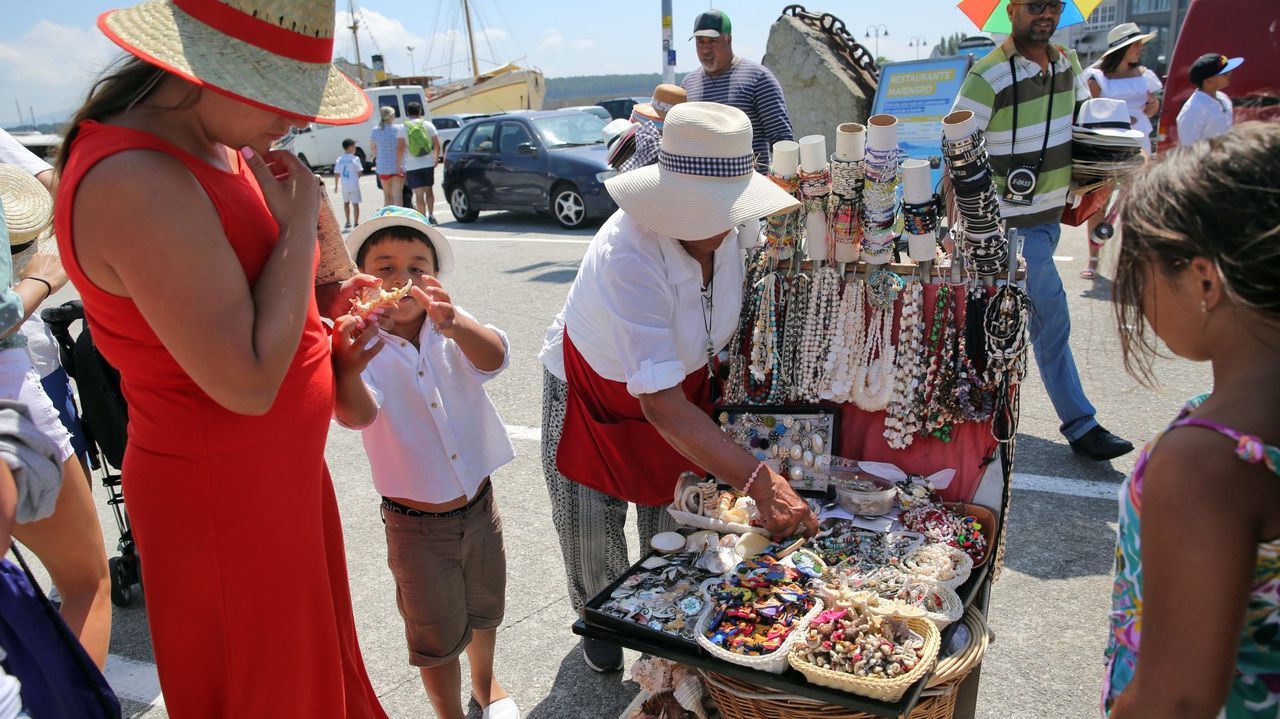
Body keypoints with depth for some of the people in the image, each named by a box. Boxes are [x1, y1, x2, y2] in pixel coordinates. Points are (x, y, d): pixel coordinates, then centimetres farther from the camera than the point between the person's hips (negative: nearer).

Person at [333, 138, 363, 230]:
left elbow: (336, 174, 3)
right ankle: (356, 223, 2)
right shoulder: (355, 158, -8)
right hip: (354, 184, -4)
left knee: (346, 202, 21)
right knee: (355, 203, 3)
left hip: (344, 185, 4)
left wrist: (336, 186, 11)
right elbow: (360, 172, -10)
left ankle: (347, 222, 26)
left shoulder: (339, 160, 3)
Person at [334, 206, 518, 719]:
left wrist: (455, 323, -53)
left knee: (484, 607, 26)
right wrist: (346, 371, -58)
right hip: (415, 524, -3)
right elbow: (357, 414, -35)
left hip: (479, 505, 3)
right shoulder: (362, 345, -16)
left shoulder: (453, 331, -9)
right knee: (437, 635, 15)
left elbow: (493, 359, -31)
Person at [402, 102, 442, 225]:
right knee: (429, 190, 19)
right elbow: (437, 145, -1)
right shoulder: (428, 124, 3)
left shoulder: (403, 128, -1)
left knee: (419, 194, 0)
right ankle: (431, 215, 12)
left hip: (412, 166, -2)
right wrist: (436, 159, 13)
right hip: (428, 163, 2)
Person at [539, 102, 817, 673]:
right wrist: (759, 481, -50)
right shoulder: (628, 256, -41)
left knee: (674, 528, 13)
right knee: (591, 531, 10)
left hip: (682, 388, 5)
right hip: (593, 395, -4)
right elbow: (660, 403, -44)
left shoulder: (734, 230, -19)